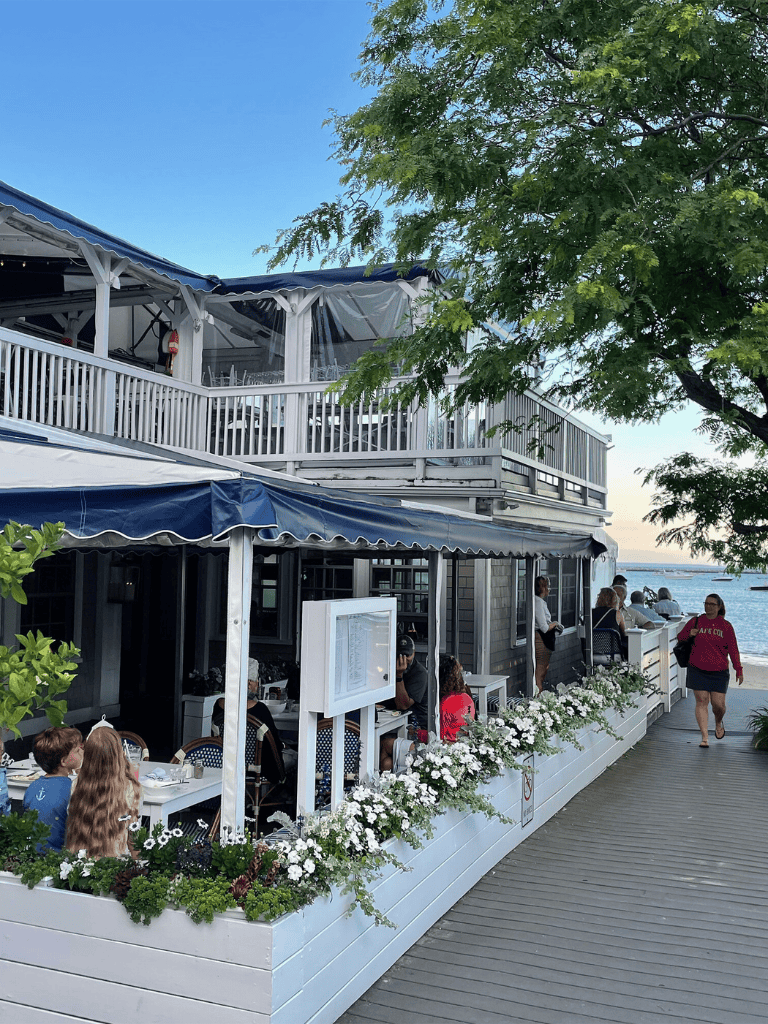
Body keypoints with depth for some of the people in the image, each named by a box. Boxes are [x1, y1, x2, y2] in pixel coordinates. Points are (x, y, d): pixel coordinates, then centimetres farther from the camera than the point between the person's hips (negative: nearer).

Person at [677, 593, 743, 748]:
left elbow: (733, 649, 5)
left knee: (718, 703, -1)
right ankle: (705, 737, -1)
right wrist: (689, 634, -9)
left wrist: (739, 670, 1)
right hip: (697, 669, 0)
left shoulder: (726, 626, 4)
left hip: (719, 671, 0)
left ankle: (718, 723, 34)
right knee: (702, 701, -5)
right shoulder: (696, 622, 5)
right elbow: (680, 636, 13)